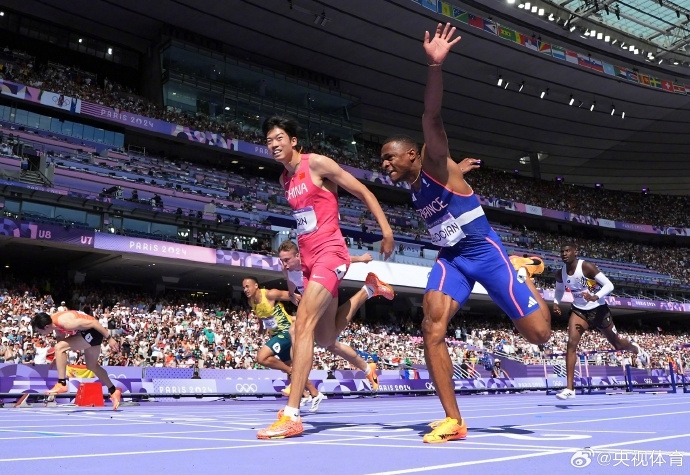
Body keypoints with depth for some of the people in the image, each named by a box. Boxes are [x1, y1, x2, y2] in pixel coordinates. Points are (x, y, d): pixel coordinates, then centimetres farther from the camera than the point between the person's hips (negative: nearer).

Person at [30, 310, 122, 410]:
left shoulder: (65, 323, -30)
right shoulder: (54, 322, -3)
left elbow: (92, 323, -25)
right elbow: (61, 338, 16)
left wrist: (109, 339, -19)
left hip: (93, 331, -10)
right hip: (89, 332, 10)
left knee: (59, 348, -17)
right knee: (92, 366, 21)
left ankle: (62, 384, -11)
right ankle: (114, 392, 33)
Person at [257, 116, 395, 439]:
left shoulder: (317, 163, -6)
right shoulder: (284, 180, 15)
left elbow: (363, 192, -4)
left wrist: (386, 230, -10)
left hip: (329, 254, -8)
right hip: (310, 260, 8)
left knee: (303, 324, -22)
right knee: (325, 339, 14)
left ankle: (291, 415, -23)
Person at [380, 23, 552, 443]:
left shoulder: (435, 165, -14)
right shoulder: (413, 186, 7)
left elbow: (433, 119, -33)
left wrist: (435, 65, -45)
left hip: (486, 254, -6)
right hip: (450, 260, 6)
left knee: (540, 334, -5)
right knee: (432, 330, -16)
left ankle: (524, 269, 28)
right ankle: (453, 421, -8)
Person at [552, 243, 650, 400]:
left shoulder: (586, 267, -24)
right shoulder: (560, 274, -8)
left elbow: (609, 285, -22)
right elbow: (559, 290, 14)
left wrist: (595, 297, -39)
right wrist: (556, 303, -6)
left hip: (598, 310, -3)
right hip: (579, 310, 3)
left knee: (617, 344, 16)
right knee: (571, 343, -17)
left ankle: (636, 349, 55)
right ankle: (569, 388, -17)